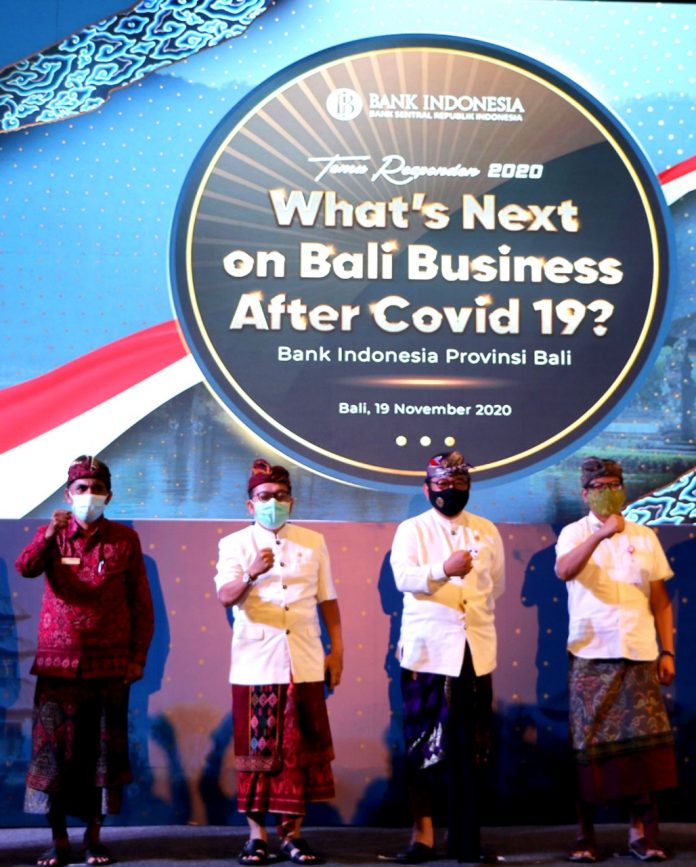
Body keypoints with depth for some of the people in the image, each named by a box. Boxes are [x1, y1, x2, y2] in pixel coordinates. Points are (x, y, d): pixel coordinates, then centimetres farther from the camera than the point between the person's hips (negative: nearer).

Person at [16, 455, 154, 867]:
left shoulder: (125, 539, 4)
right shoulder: (52, 534, 7)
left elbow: (141, 602, 4)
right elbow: (26, 568, -14)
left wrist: (138, 657, 0)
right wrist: (50, 535, -29)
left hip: (110, 664, 0)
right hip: (58, 663, 0)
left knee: (103, 751, 4)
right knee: (55, 750, 2)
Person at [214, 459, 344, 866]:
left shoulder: (313, 542, 11)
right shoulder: (236, 544, 3)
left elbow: (327, 599, 14)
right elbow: (225, 596, -11)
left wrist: (337, 650, 9)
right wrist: (251, 574, -30)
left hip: (304, 664, 2)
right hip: (255, 663, -2)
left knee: (301, 749, 2)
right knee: (257, 749, 1)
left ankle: (293, 832, 12)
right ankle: (257, 833, 12)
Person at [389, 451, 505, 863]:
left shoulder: (487, 531, 13)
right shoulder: (412, 530, 2)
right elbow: (404, 577, -14)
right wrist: (443, 570, -29)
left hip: (476, 651, 3)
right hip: (428, 651, -3)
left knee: (472, 749, 5)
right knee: (424, 746, -1)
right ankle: (423, 833, 7)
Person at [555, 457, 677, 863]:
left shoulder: (645, 537, 12)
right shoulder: (575, 533, 4)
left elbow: (660, 600, 12)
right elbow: (564, 571, -19)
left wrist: (668, 651, 5)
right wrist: (602, 533, -26)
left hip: (640, 655, 2)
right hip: (591, 656, -2)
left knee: (644, 742, -1)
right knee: (589, 744, -1)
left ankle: (642, 831, 9)